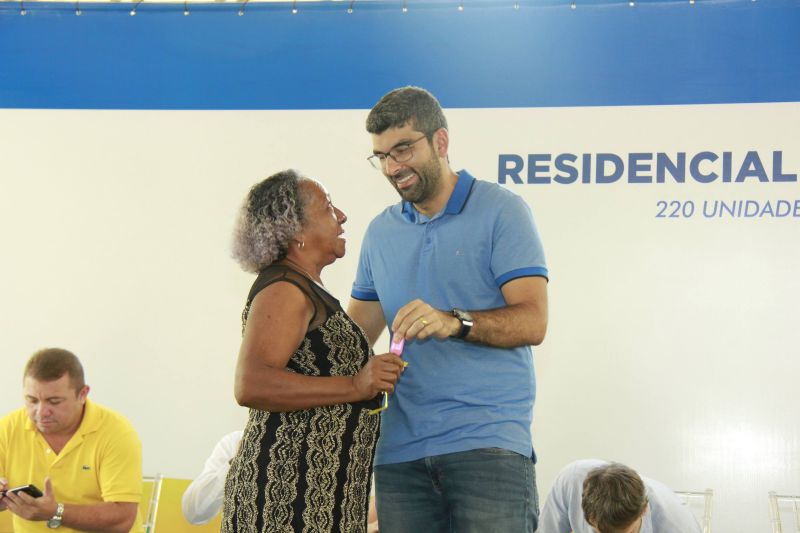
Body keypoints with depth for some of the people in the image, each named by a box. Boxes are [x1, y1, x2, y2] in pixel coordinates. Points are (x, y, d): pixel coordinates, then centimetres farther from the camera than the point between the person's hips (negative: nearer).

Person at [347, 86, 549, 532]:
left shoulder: (501, 211, 0)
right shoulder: (381, 232, 16)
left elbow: (532, 321, -9)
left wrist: (455, 323, -25)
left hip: (488, 442, -5)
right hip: (400, 450, 5)